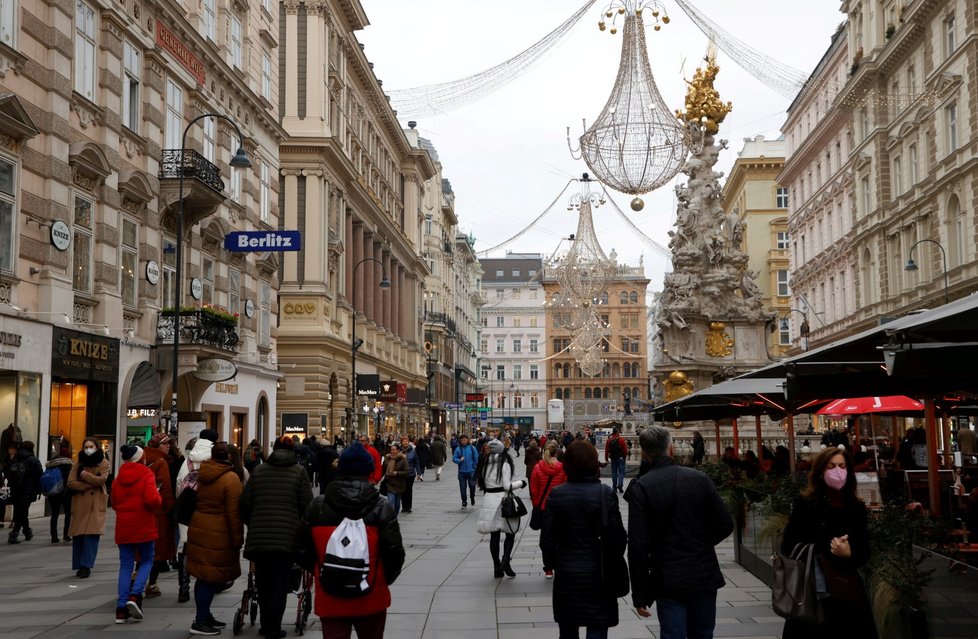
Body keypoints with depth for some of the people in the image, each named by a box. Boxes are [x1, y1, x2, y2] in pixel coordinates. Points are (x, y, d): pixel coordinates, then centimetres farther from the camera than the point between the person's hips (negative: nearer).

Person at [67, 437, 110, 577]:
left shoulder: (104, 464, 6)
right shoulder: (79, 464, 13)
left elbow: (101, 480, -12)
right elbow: (71, 483, 1)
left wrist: (83, 474, -5)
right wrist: (88, 485, -10)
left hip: (96, 504, -3)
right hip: (80, 503, 3)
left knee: (91, 534, -11)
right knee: (78, 535, 1)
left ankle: (86, 565, -10)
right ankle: (79, 565, 10)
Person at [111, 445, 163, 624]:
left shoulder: (118, 478, 8)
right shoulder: (147, 475, -9)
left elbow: (114, 504, 14)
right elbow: (152, 500, -21)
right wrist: (159, 503, -1)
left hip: (123, 526, 5)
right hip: (144, 526, -4)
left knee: (125, 565, 8)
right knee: (147, 561, 11)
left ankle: (121, 609, 3)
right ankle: (135, 595, -10)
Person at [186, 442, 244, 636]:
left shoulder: (202, 474, 5)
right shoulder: (230, 478, -15)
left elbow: (197, 501, 14)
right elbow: (233, 512, -15)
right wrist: (238, 538, -9)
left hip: (198, 529, 7)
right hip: (218, 533, -7)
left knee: (204, 576, 15)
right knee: (211, 577, 0)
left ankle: (204, 616, 25)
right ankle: (201, 622, 3)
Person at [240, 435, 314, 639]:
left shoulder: (259, 470, 9)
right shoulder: (299, 472, 0)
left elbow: (245, 503, 7)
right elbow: (307, 505, -4)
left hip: (259, 536, 3)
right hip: (287, 536, -3)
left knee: (263, 581, 14)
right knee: (280, 582, 4)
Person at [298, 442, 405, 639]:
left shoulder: (317, 506, -2)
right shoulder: (381, 507, -8)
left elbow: (303, 550, 2)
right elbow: (395, 553, -9)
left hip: (330, 600, 0)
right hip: (371, 600, 0)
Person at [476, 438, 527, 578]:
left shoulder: (484, 463, 4)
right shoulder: (504, 463, -9)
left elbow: (480, 482, 7)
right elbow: (507, 486, -12)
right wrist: (520, 483, 3)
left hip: (489, 499, 4)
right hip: (503, 499, -4)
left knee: (494, 535, 8)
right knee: (510, 532, 7)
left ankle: (497, 568, 11)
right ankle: (505, 561, -9)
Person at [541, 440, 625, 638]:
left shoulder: (556, 495, -5)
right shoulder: (605, 493, -11)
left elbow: (547, 538, -3)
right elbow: (617, 536, -9)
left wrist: (552, 562, 14)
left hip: (566, 575, 2)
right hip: (598, 575, -2)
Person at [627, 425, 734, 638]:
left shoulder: (641, 487, -10)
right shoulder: (699, 478, -1)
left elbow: (638, 545, -13)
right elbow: (725, 525, 0)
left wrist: (640, 594, -7)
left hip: (669, 581, -3)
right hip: (705, 577, 3)